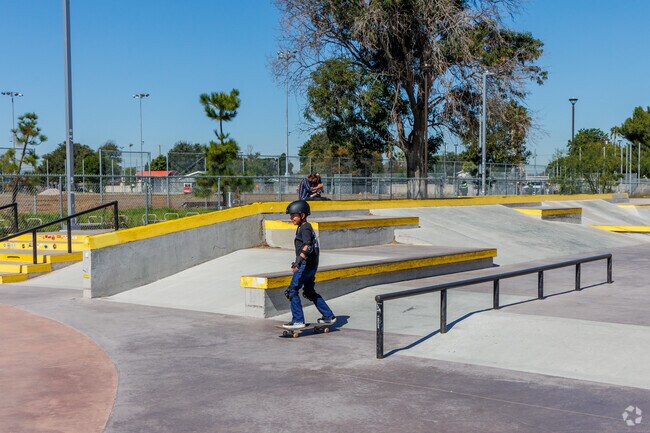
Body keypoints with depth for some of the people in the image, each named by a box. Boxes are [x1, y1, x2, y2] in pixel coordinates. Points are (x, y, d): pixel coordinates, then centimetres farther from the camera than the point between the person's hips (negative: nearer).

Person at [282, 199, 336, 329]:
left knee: (292, 291, -8)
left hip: (306, 265, -10)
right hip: (311, 265, 10)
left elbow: (307, 247, -29)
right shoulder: (306, 228, 17)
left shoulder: (305, 228, -14)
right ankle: (329, 316, 26)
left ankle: (298, 321, -7)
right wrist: (298, 263, 35)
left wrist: (298, 261, -38)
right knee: (309, 292, 20)